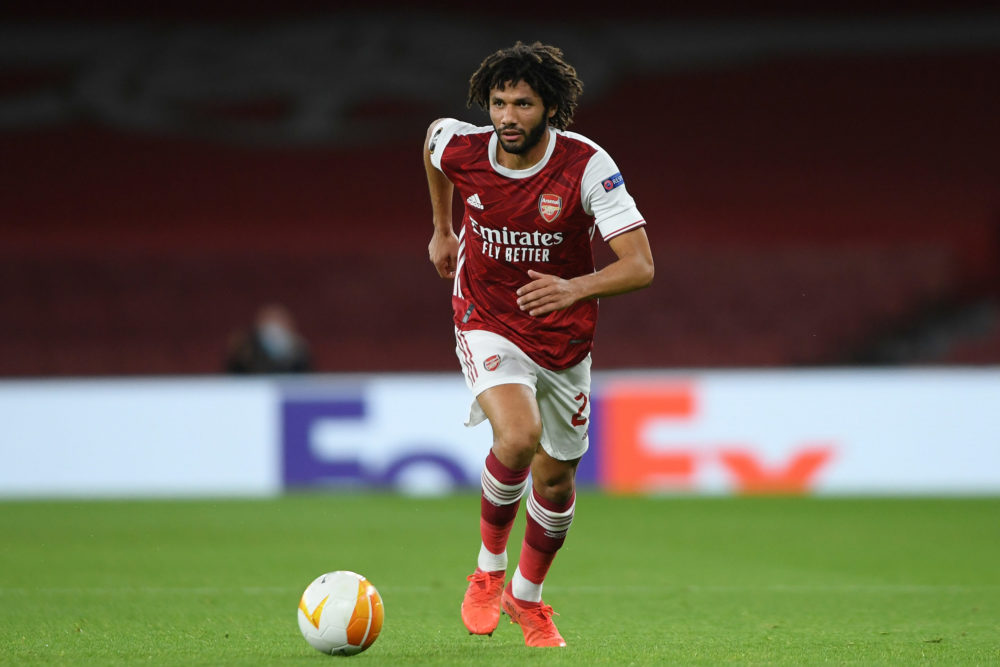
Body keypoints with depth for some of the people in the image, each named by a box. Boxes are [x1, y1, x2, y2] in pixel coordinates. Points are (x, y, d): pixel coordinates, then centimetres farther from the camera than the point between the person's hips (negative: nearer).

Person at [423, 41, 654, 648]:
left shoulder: (587, 166, -23)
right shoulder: (462, 149, -16)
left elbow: (640, 266, -26)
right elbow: (433, 134, 12)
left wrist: (576, 288, -44)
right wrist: (442, 229, 20)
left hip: (563, 339, 1)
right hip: (488, 327, -1)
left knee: (556, 480, 10)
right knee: (518, 436, -28)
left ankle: (527, 598, 38)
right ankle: (489, 569, -4)